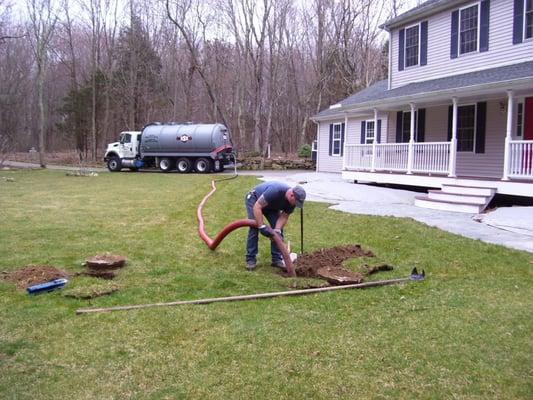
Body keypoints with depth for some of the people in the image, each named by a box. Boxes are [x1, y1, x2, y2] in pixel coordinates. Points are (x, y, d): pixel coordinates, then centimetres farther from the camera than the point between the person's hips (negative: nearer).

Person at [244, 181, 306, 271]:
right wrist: (262, 227, -43)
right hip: (254, 199, -6)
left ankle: (277, 259, 1)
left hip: (271, 205, 6)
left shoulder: (292, 201, -21)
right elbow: (257, 207, -40)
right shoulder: (275, 191, -42)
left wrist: (277, 229, -32)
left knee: (278, 229, -6)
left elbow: (284, 216, -15)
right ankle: (250, 259, -11)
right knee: (254, 227, -20)